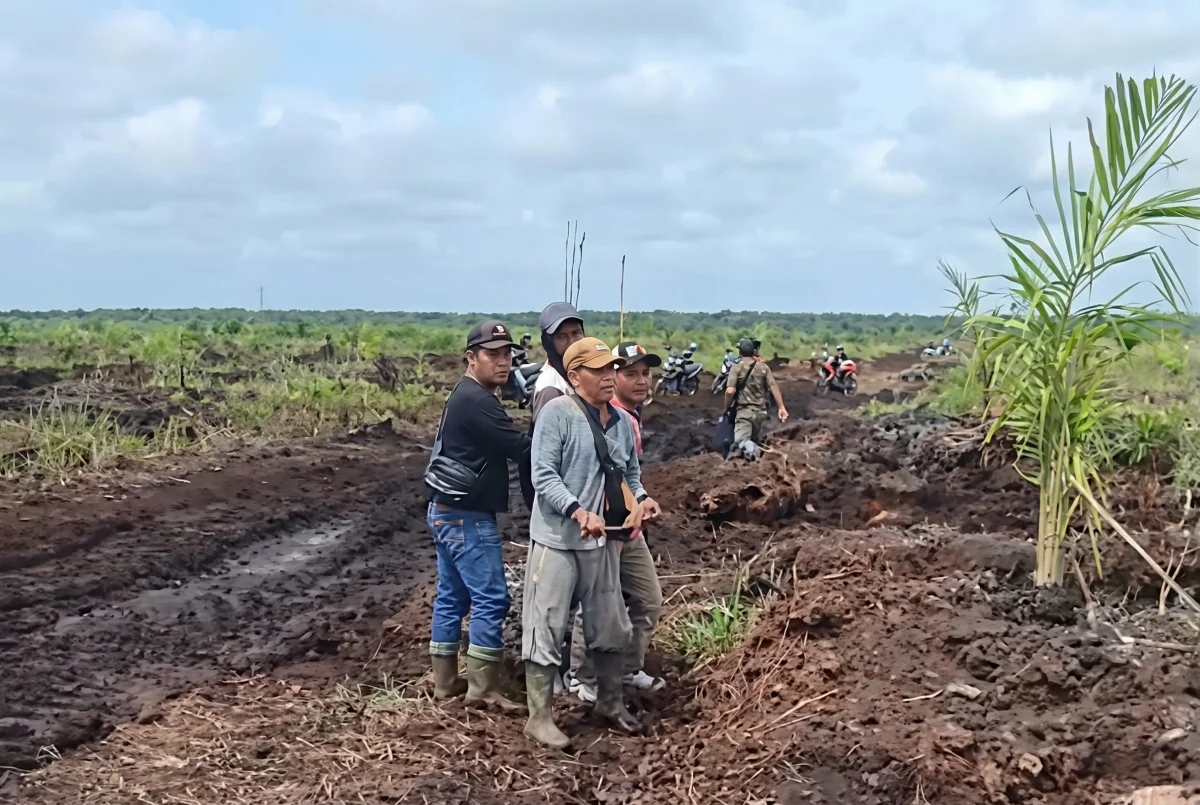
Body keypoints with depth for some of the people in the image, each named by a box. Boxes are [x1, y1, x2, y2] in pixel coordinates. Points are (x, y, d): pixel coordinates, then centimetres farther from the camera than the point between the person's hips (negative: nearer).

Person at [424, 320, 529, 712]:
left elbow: (504, 445, 12)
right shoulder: (477, 401, -19)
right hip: (467, 517, -11)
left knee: (451, 597, 13)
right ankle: (483, 687, 0)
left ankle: (445, 681, 20)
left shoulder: (466, 396, 15)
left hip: (449, 511, 11)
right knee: (490, 598, -6)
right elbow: (520, 450, -22)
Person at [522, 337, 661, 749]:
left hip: (603, 541, 7)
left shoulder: (622, 421, 9)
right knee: (547, 628, -1)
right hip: (557, 539, -7)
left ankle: (610, 702, 36)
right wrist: (579, 512, -29)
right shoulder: (557, 413, -13)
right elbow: (544, 476, -18)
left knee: (611, 626, 18)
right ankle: (539, 717, 10)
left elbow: (631, 474, 18)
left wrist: (641, 499, -3)